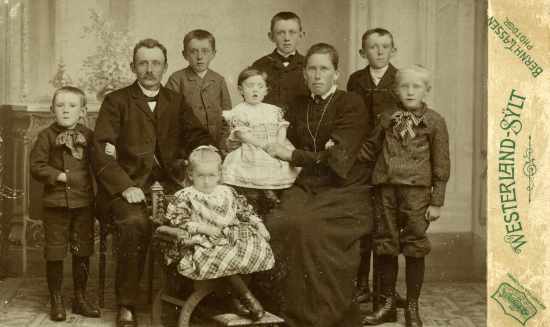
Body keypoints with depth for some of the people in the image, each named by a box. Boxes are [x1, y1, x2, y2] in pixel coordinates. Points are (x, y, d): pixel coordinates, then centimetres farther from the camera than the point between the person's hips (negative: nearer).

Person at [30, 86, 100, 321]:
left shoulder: (88, 136, 4)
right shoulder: (47, 136, -3)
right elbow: (36, 166, -7)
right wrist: (59, 175, -16)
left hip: (84, 203, 2)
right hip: (55, 203, -2)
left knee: (82, 252, 11)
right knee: (55, 252, 4)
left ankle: (80, 298, 24)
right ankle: (56, 300, 17)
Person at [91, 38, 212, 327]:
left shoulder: (176, 101, 19)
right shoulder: (116, 101, 7)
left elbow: (198, 137, 13)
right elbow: (101, 152, -3)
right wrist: (125, 186, -17)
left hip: (167, 184, 3)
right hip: (128, 185, -3)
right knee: (135, 223, -32)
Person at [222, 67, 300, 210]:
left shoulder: (274, 110, 15)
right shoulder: (238, 112, -2)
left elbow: (282, 129, 7)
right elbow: (243, 135, -11)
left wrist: (279, 145, -13)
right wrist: (265, 145, -17)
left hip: (275, 159, 4)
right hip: (251, 158, -4)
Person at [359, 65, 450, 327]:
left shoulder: (434, 121, 1)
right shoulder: (387, 118, 9)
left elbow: (441, 165, 0)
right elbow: (370, 149, 20)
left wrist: (436, 202, -2)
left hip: (416, 190, -3)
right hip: (386, 189, 3)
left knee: (414, 249, 2)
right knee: (385, 246, 8)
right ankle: (388, 304, 21)